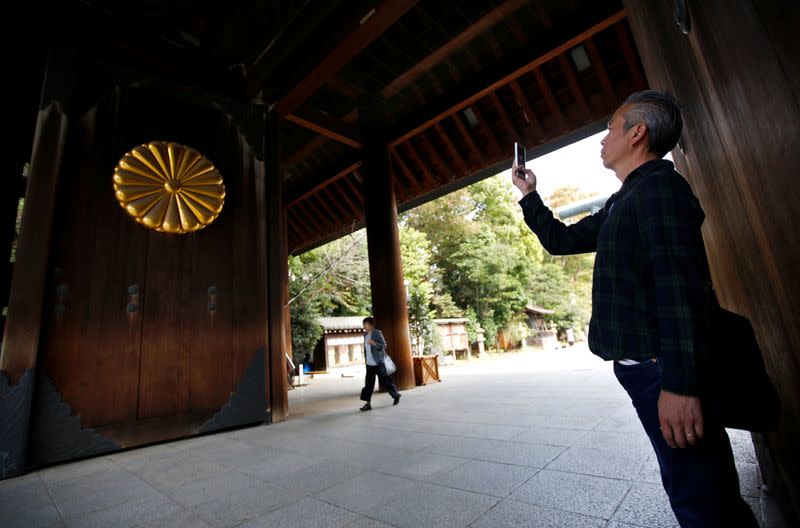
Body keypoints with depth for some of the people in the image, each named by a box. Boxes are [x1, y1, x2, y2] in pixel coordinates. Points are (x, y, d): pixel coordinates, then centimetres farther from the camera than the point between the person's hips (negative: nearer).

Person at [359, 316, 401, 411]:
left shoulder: (377, 333, -11)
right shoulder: (365, 335, 9)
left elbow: (383, 345, -13)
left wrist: (374, 344, -30)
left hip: (378, 363, -6)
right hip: (369, 364, 6)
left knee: (384, 380, 2)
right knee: (368, 383, 2)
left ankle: (396, 395, 24)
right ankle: (368, 404, 7)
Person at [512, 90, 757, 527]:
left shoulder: (659, 187, -11)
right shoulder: (621, 202, 18)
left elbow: (678, 285, -22)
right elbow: (561, 240, 26)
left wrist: (679, 383, -27)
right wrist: (528, 195, 26)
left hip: (662, 369, -10)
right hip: (644, 366, 10)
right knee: (687, 487, 21)